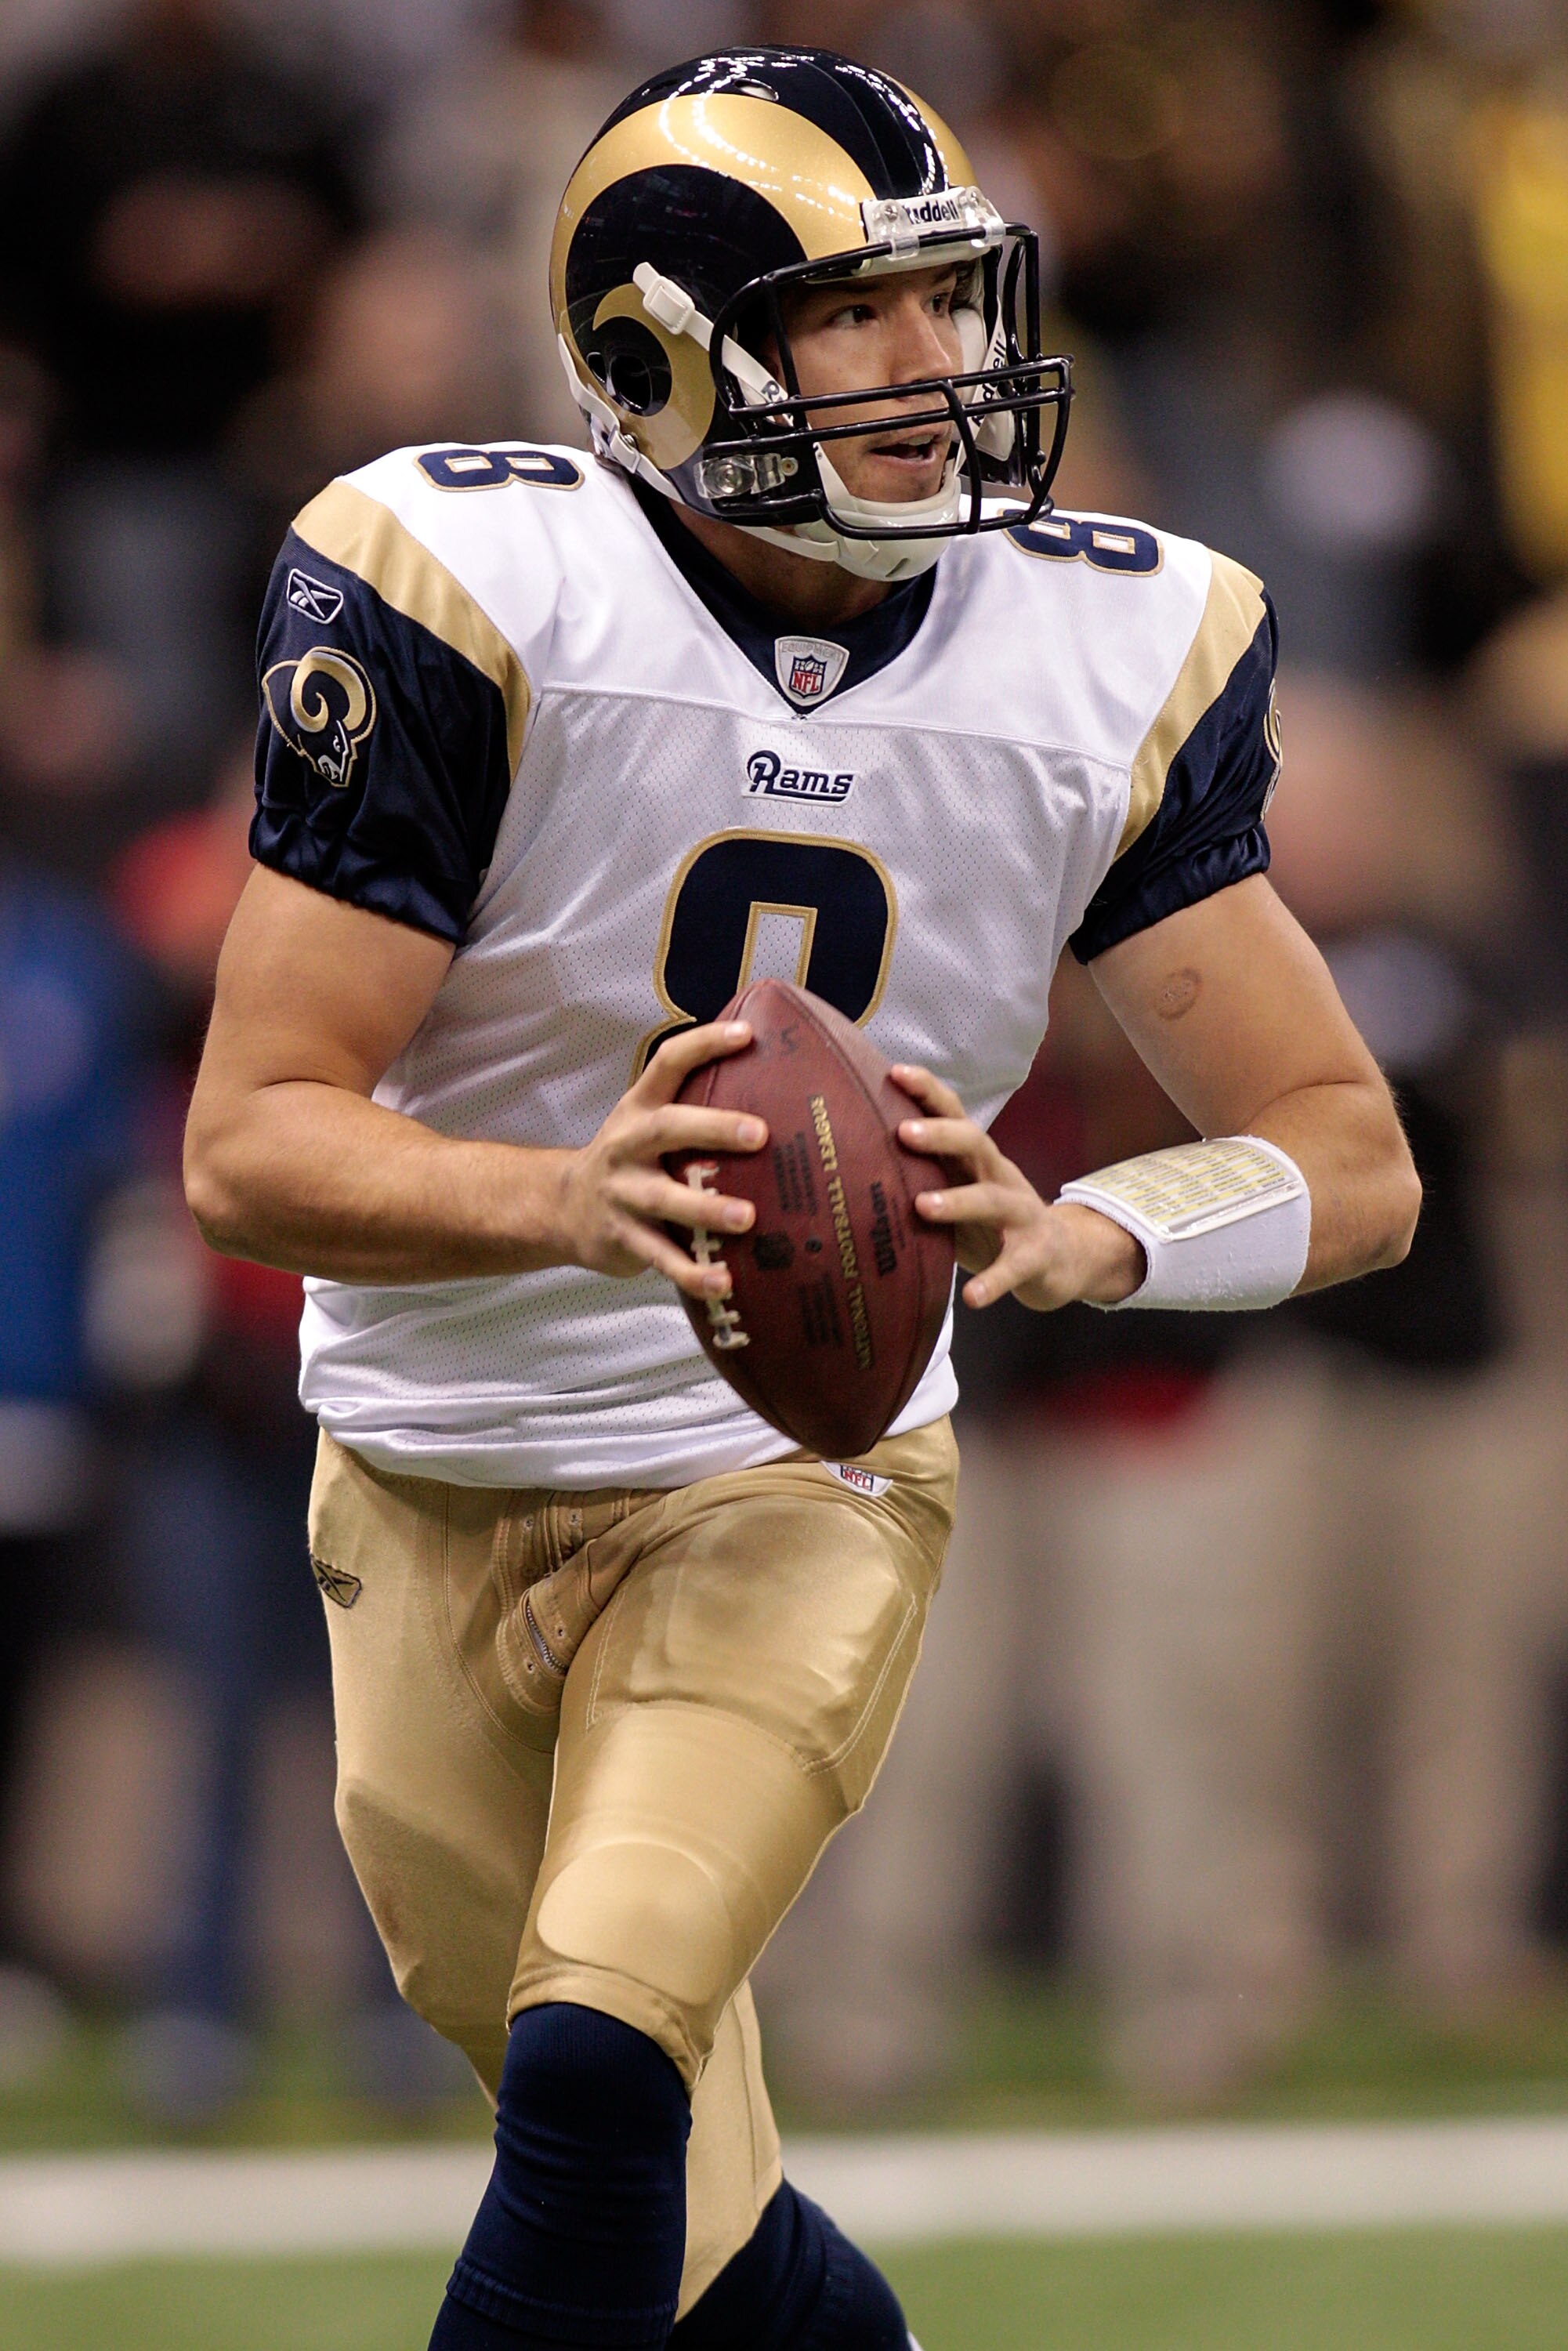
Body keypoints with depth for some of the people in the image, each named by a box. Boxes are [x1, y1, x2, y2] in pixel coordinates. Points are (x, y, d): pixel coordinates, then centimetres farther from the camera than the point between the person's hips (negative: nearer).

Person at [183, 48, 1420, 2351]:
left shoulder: (1115, 654, -9)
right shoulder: (463, 593, -17)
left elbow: (1348, 1156, -7)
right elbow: (253, 1144, -19)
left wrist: (1076, 1236, -29)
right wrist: (572, 1202, -40)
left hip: (794, 1488, 0)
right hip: (442, 1491, 0)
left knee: (598, 2064, -24)